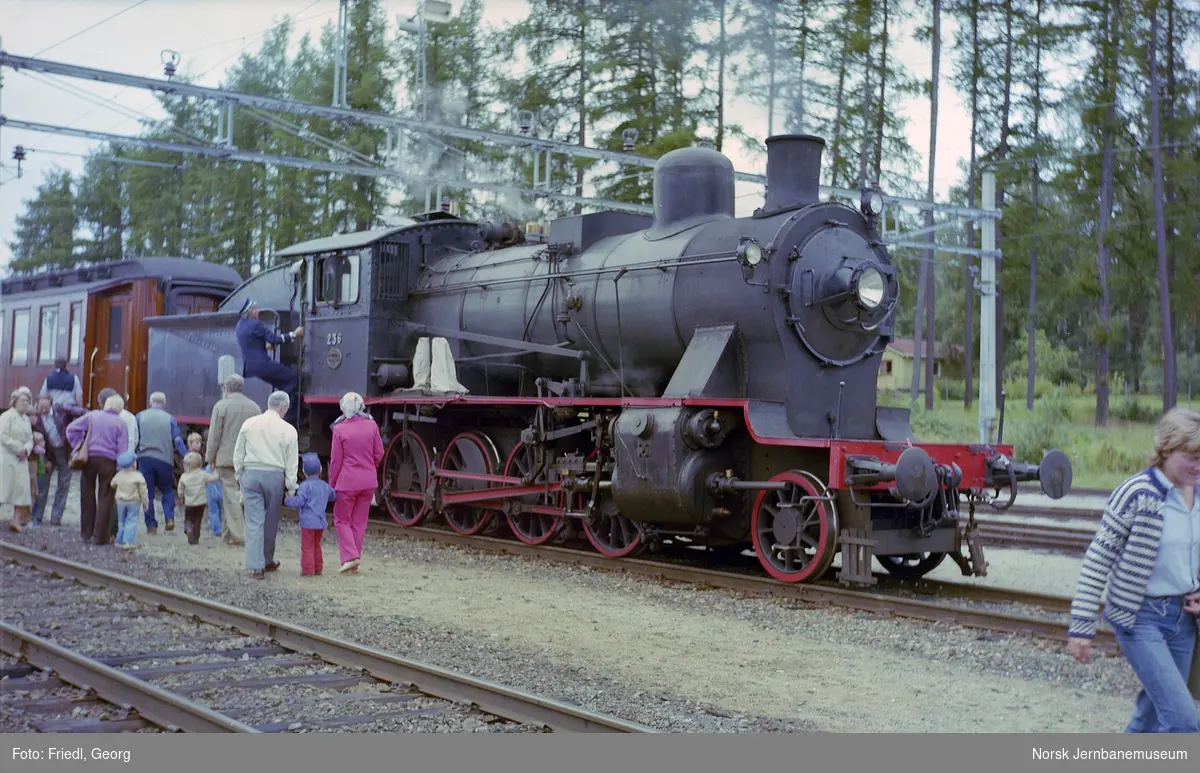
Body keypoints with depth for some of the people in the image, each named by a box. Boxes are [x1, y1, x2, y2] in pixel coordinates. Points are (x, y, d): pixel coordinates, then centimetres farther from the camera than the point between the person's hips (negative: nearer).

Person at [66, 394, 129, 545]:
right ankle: (100, 536, 6)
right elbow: (122, 451, -5)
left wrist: (78, 446, 3)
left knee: (88, 495, 14)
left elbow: (71, 428, -3)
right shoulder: (121, 424, -1)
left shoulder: (92, 415, 4)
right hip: (109, 461, -2)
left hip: (90, 458, 2)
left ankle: (86, 533, 19)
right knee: (105, 498, 5)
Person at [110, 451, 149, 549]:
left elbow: (112, 485, 16)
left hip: (120, 502, 4)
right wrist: (145, 503, 0)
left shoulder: (118, 475, -2)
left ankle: (120, 541, 17)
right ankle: (128, 541, -10)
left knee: (121, 521, 14)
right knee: (131, 521, -1)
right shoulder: (138, 477, -15)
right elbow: (143, 492, -11)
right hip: (134, 502, -4)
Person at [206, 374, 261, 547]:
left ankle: (238, 534, -6)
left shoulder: (221, 406, -4)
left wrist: (210, 458, 4)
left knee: (230, 495, -1)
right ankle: (228, 532, 16)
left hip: (226, 458, -4)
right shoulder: (254, 407, 8)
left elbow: (214, 435, -4)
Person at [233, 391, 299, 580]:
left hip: (251, 474, 1)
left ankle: (255, 566, -3)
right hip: (275, 475, -1)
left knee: (254, 522, 1)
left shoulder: (249, 424, 2)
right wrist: (291, 488, 6)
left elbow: (238, 455, 7)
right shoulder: (288, 430, -4)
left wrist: (240, 476, 17)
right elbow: (291, 463, -1)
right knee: (270, 522, 14)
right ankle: (267, 561, 28)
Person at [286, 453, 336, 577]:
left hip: (308, 522, -7)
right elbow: (334, 496, 25)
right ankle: (318, 568, 22)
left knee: (307, 547, -2)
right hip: (321, 522, 7)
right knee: (316, 545, 19)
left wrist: (287, 500, -1)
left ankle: (308, 569, -4)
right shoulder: (325, 486, 10)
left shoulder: (306, 485, -11)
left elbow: (299, 502, -17)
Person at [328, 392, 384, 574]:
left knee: (342, 520, 10)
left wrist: (331, 484, 4)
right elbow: (379, 454, 3)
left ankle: (350, 556, -6)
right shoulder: (372, 426, -1)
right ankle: (354, 562, 15)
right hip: (369, 481, 4)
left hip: (347, 482, -3)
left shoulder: (340, 429, -9)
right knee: (359, 522, 12)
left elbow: (336, 460, -6)